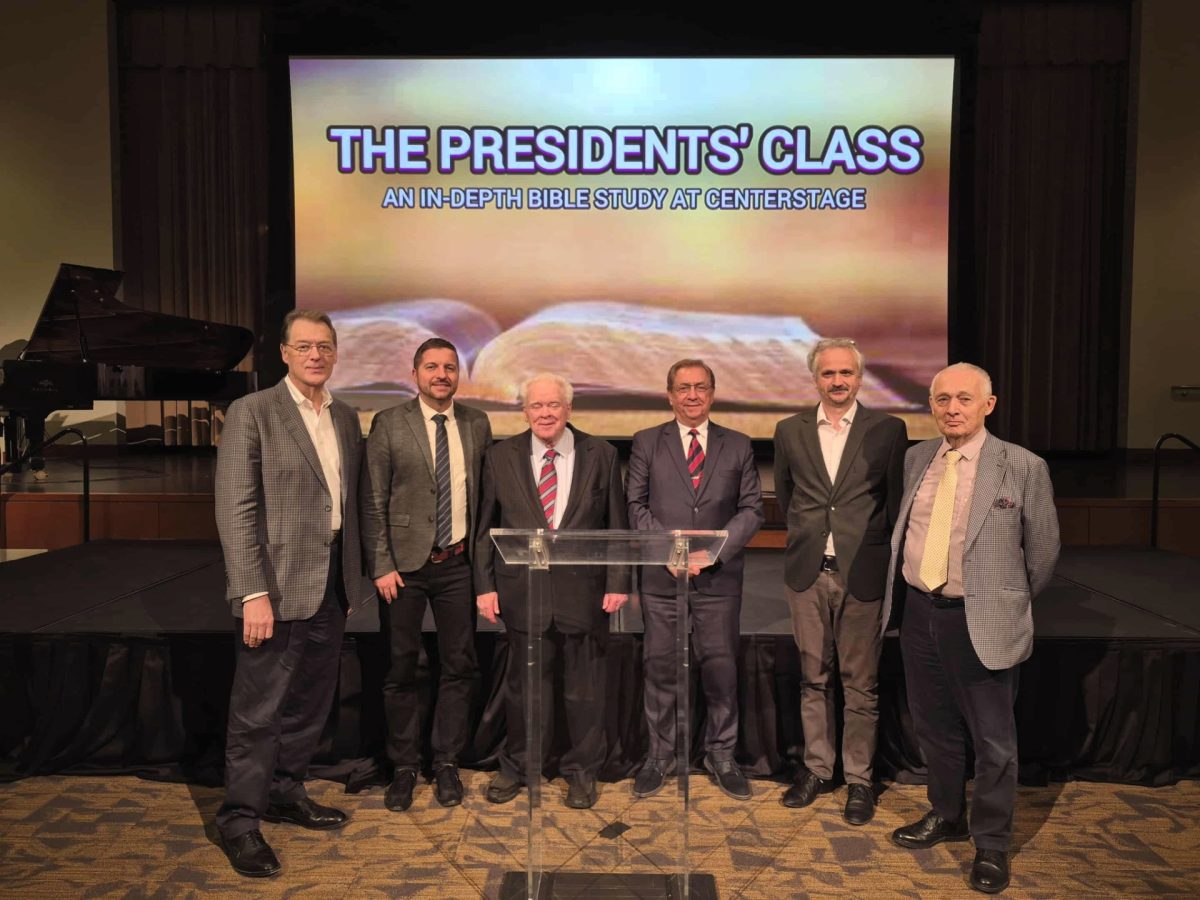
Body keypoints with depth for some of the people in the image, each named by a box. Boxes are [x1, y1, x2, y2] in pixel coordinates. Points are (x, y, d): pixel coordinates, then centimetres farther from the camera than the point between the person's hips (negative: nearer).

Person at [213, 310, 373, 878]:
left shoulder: (346, 419, 10)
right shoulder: (251, 413, -8)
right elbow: (235, 509, -13)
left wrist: (355, 578, 12)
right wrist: (254, 593, -19)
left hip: (332, 586, 6)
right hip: (277, 587, -6)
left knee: (310, 703, 16)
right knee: (258, 710, 3)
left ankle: (286, 793, 34)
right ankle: (240, 819, 20)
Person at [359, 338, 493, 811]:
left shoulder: (477, 424, 5)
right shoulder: (389, 424, -3)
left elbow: (485, 494, 9)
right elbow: (373, 501, -5)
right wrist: (381, 566, -10)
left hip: (458, 563, 3)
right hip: (405, 563, -2)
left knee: (459, 666, 9)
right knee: (401, 669, 8)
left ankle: (447, 764, 25)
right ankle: (404, 767, 23)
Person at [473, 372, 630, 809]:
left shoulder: (601, 455, 2)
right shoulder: (500, 457, 4)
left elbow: (617, 526, 3)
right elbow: (486, 527, 5)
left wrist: (618, 582, -3)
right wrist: (485, 585, 0)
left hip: (583, 590, 0)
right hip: (523, 590, 1)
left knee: (584, 687, 10)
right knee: (523, 685, 12)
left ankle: (581, 771, 29)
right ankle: (516, 766, 32)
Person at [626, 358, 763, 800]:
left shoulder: (738, 445, 8)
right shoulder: (646, 443, 6)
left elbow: (751, 509, 4)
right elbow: (636, 504, 3)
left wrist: (713, 550, -10)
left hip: (719, 576, 0)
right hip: (661, 575, 0)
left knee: (720, 667, 5)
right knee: (660, 666, 7)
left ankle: (721, 755, 23)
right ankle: (660, 754, 22)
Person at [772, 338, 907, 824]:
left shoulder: (887, 430, -1)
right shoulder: (790, 431, 5)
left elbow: (897, 500, 4)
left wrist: (890, 563, 5)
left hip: (862, 574, -2)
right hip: (807, 572, 3)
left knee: (860, 683, 6)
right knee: (812, 678, 12)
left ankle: (859, 779, 21)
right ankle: (817, 768, 27)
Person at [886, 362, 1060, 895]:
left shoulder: (1023, 467, -10)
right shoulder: (915, 459, 4)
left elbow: (1043, 549, -1)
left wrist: (1010, 603, 9)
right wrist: (919, 594, 13)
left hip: (981, 622, -4)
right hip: (919, 613, 5)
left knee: (992, 741, 8)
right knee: (934, 728, 19)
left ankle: (991, 845, 27)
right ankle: (946, 816, 40)